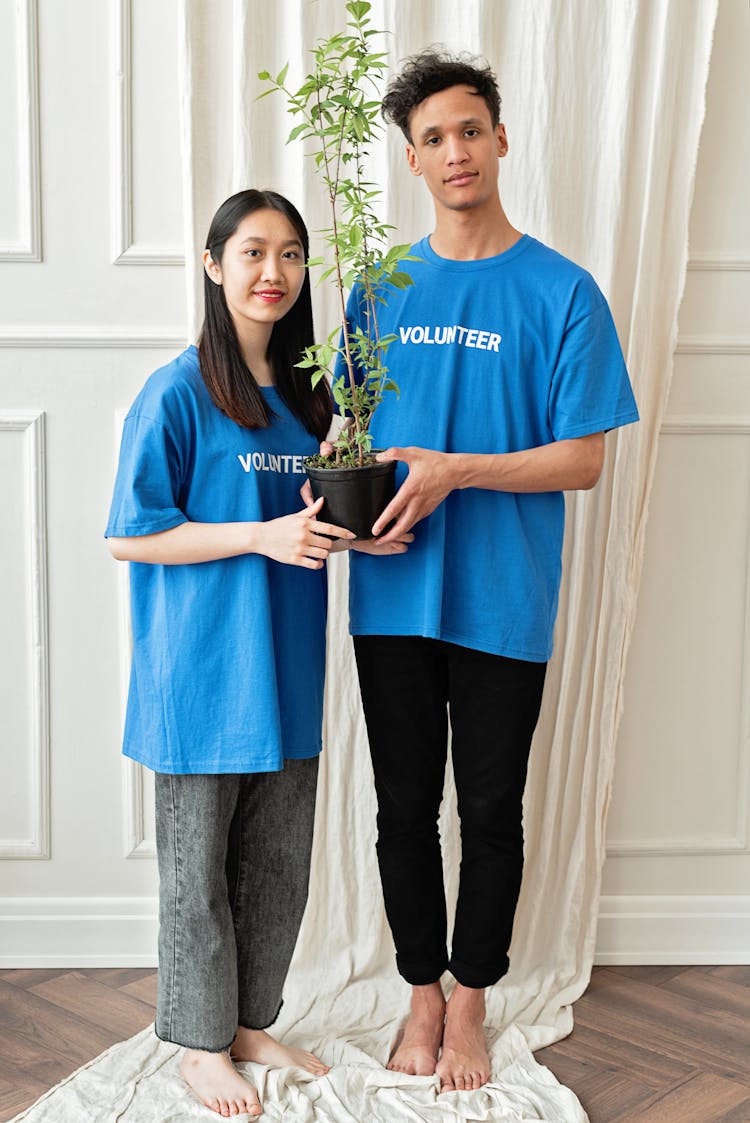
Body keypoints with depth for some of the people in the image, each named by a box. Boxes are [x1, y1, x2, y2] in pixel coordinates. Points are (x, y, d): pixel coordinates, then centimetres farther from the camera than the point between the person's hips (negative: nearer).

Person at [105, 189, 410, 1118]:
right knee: (198, 866, 7)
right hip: (202, 672, -6)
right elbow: (130, 537, -13)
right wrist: (261, 535, -20)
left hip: (285, 666, 6)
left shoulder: (304, 394, 9)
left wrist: (357, 533, -3)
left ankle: (251, 1022, 33)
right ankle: (200, 1042, 24)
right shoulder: (177, 393, -11)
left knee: (279, 864, 15)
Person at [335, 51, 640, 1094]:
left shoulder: (561, 292, -5)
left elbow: (582, 460, -7)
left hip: (502, 604, -3)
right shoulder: (382, 289, 6)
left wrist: (453, 470, -19)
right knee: (405, 807, 13)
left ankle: (470, 1002, 30)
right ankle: (423, 996, 31)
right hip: (393, 598, 3)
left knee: (490, 813, 11)